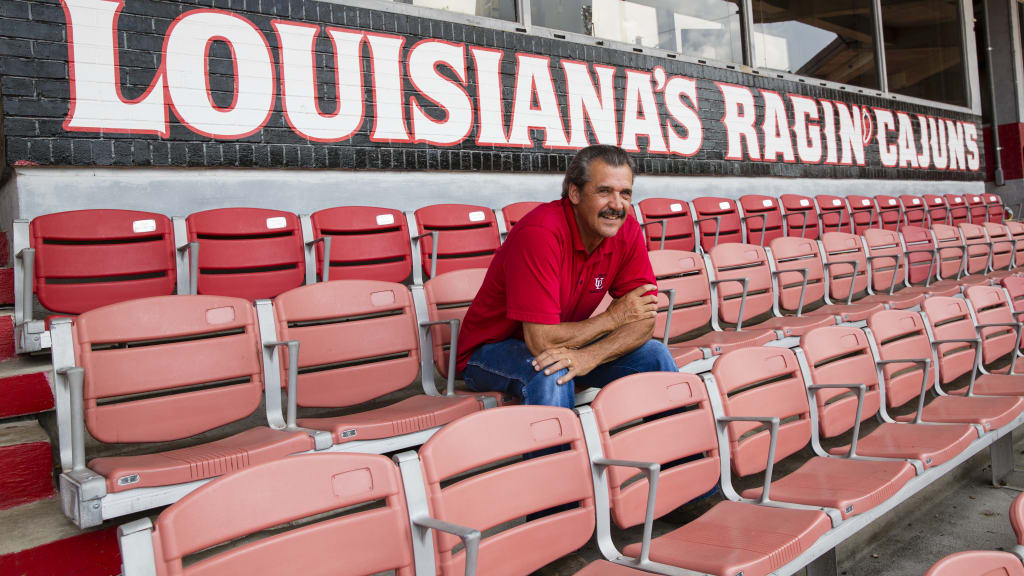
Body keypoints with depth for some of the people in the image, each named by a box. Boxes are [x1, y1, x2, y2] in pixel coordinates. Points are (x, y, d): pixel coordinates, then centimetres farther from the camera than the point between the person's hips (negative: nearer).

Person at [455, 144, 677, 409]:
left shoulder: (627, 231, -9)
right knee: (551, 373, -36)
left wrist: (589, 356, -30)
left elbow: (644, 320, -11)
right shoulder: (539, 233, -29)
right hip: (493, 348, -6)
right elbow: (542, 342, -32)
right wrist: (613, 317, -18)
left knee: (655, 355, -10)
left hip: (567, 343, 6)